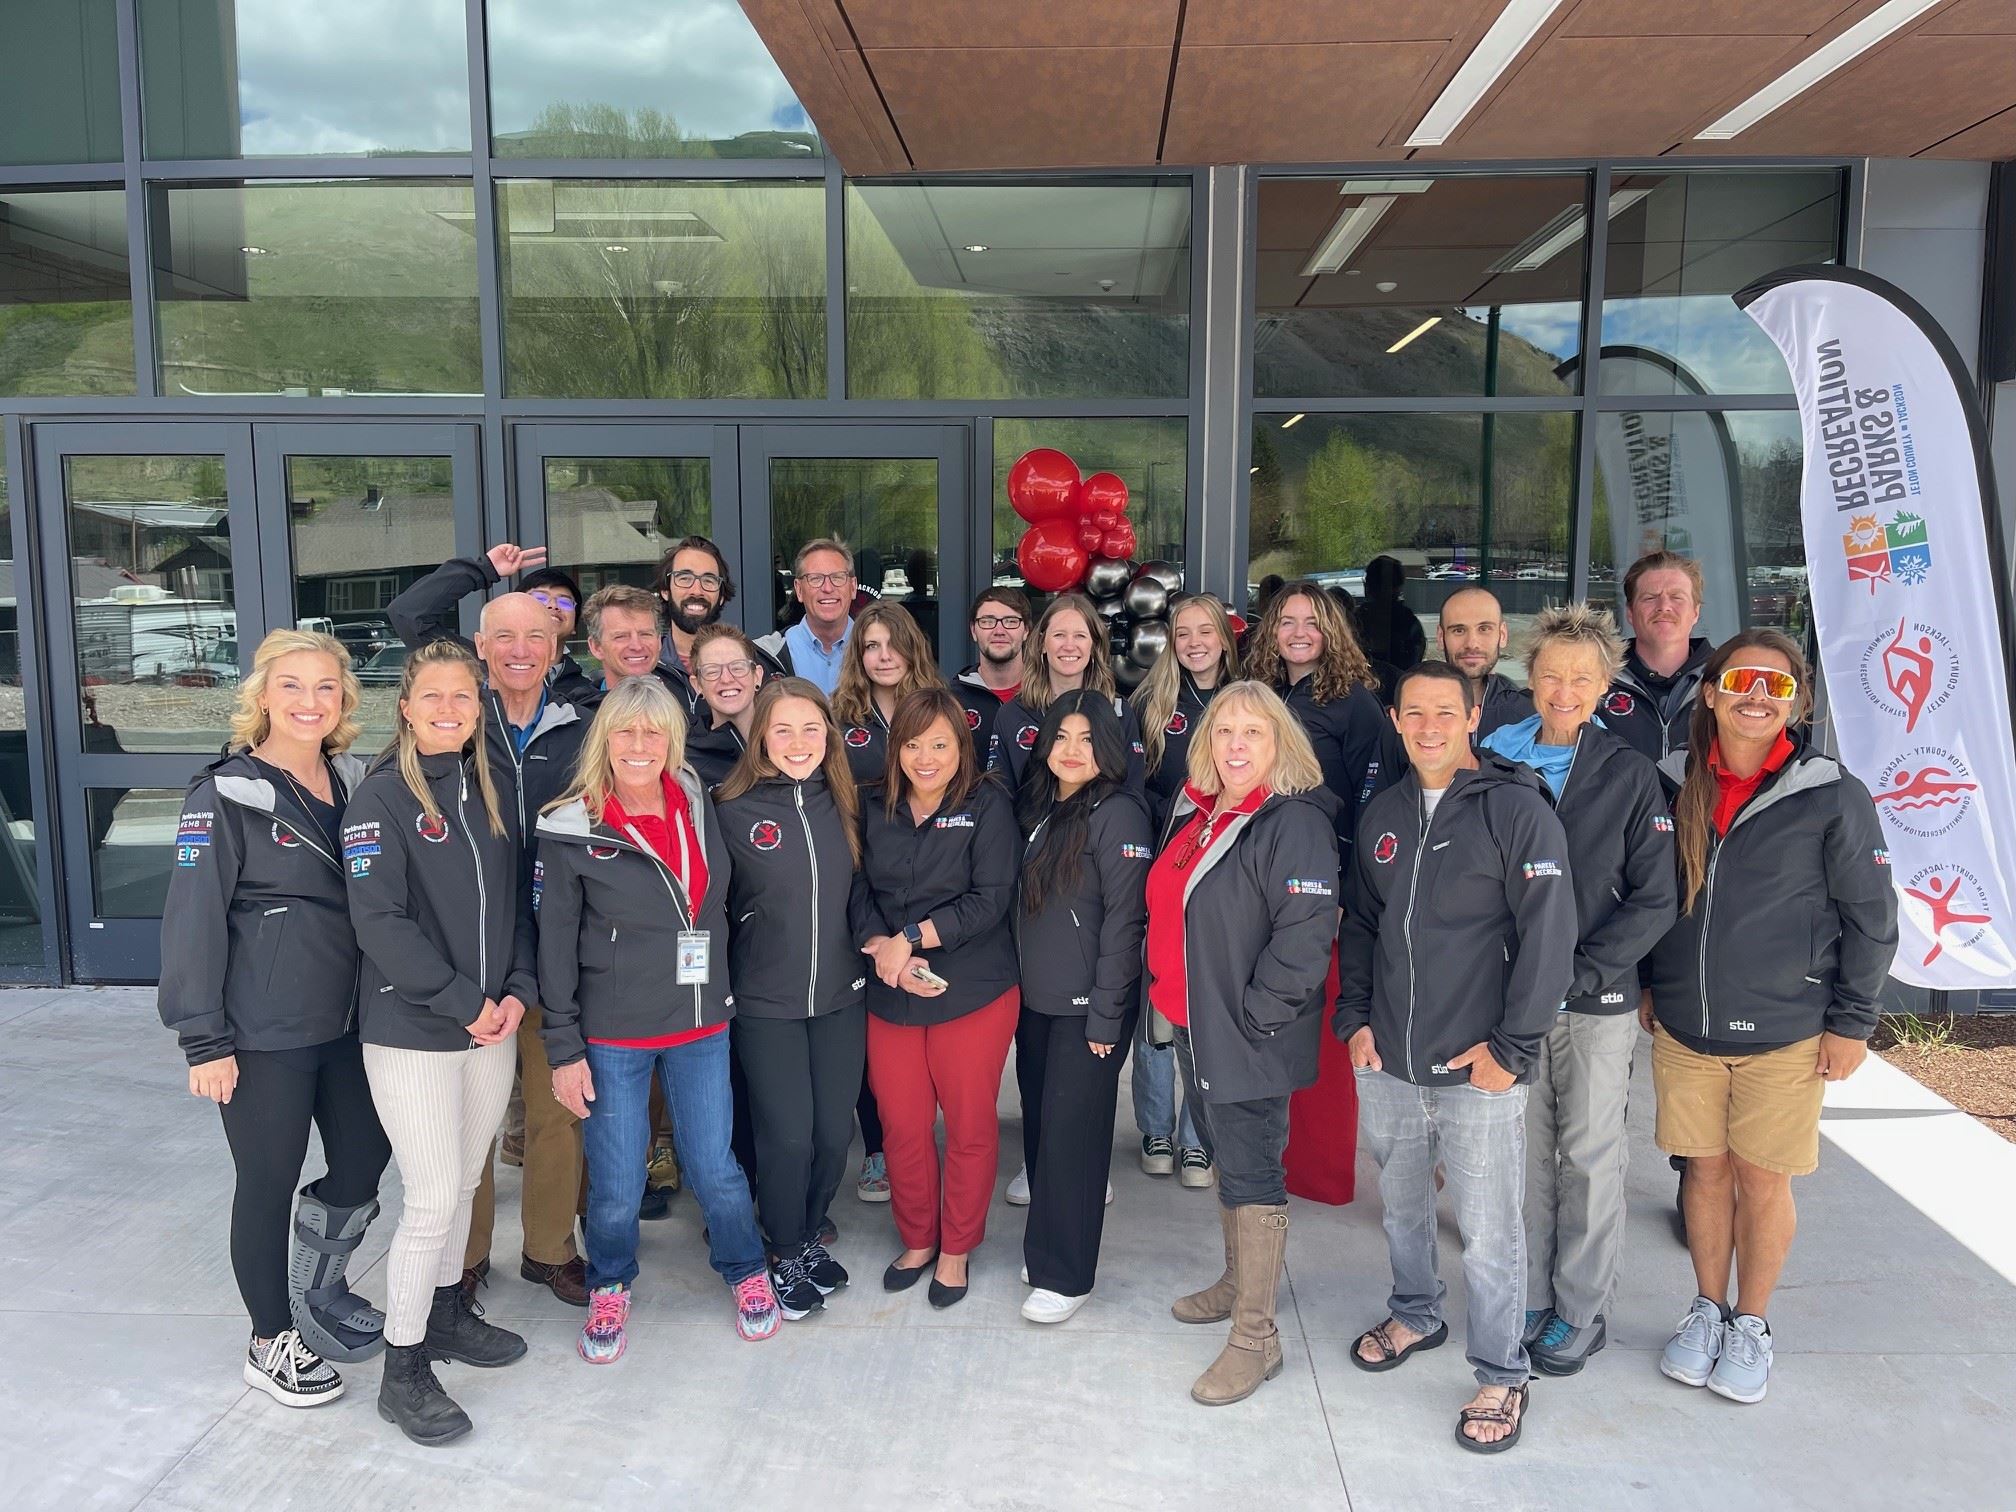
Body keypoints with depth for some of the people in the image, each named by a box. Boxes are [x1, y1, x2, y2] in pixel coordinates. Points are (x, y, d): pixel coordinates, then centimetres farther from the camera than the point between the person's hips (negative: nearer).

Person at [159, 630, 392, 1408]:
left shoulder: (353, 781, 6)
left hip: (349, 1022, 6)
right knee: (269, 1183, 8)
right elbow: (193, 920, -13)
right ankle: (272, 1342, 27)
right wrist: (204, 1040, -14)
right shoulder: (226, 795, -11)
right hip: (264, 1035, -6)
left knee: (364, 1163, 13)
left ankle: (319, 1293, 39)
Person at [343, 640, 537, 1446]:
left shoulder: (488, 792, 8)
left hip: (492, 1023, 6)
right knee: (433, 1197, -4)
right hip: (412, 1029, -6)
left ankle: (447, 1312, 36)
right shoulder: (382, 795, -10)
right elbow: (379, 919, -17)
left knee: (463, 1182, 16)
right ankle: (403, 1372, 11)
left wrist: (517, 989, -4)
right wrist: (462, 1001, -17)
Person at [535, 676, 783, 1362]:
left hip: (701, 1026, 3)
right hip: (612, 1035, -3)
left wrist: (722, 993, 14)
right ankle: (609, 1286, 34)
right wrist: (563, 1049, -6)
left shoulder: (698, 805, 2)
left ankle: (746, 1269, 35)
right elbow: (554, 946, -6)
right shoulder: (573, 829, -9)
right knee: (615, 1186, 6)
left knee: (715, 1168, 9)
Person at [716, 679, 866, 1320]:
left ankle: (810, 1237, 34)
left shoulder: (844, 805, 3)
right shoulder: (733, 811, -10)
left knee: (835, 1132, 9)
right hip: (766, 1003, -3)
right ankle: (785, 1254, 24)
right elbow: (714, 904, -5)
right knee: (787, 1137, -1)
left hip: (840, 998, 4)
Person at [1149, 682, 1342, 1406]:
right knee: (1223, 1154, 21)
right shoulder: (1191, 813, 9)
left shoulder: (1296, 824, -17)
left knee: (1250, 1172, -1)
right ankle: (1239, 1281, 40)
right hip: (1194, 1025, 8)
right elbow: (1168, 910, 20)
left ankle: (1256, 1337, 10)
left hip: (1251, 1039, -8)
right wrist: (1167, 991, 14)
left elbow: (1306, 935, -24)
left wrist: (1255, 1020, -21)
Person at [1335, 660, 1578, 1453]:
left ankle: (1501, 1377, 21)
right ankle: (1415, 1315, 44)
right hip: (1386, 1063, 5)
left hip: (1478, 1069, -5)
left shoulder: (1517, 809, -9)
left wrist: (1511, 1046, -13)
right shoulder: (1381, 815, 8)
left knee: (1488, 1232, 3)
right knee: (1401, 1207, 21)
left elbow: (1550, 934, -12)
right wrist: (1354, 1017, 8)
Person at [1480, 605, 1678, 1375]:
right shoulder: (1496, 762, 2)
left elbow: (1654, 900, -6)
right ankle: (1528, 1301, 25)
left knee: (1590, 1157, 8)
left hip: (1598, 1001, -2)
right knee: (1525, 1152, 10)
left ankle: (1581, 1312, 22)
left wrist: (1578, 973, -15)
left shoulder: (1629, 775, -4)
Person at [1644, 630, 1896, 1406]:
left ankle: (1751, 1327, 29)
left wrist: (1852, 1022, -3)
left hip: (1785, 1032, -2)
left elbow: (1871, 920, -4)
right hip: (1682, 1026, 3)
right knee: (1706, 1170, 13)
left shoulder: (1833, 796, -10)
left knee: (1762, 1180, 8)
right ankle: (1707, 1310, 32)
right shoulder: (1673, 784, -1)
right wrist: (1643, 986, 11)